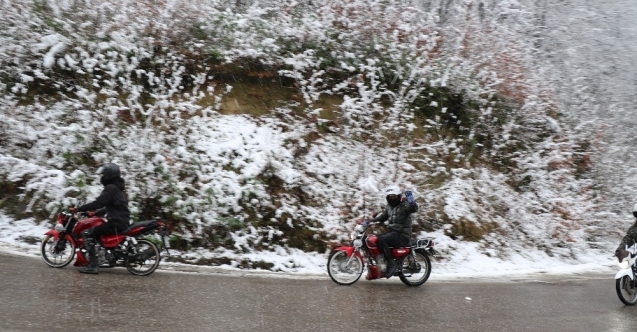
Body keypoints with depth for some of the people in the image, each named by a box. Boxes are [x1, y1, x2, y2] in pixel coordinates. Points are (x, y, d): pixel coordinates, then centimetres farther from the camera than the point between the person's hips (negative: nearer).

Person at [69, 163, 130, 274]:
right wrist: (95, 213, 29)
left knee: (87, 233, -11)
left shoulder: (111, 188, -13)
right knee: (94, 229, 25)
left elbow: (98, 203, -22)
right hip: (123, 221, 10)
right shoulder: (117, 188, 18)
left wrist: (78, 209, -18)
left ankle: (93, 265, -16)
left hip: (116, 223, -10)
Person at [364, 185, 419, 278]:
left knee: (380, 240, -29)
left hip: (402, 235, -9)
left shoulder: (404, 205, -8)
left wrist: (412, 202, -51)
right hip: (391, 232, 9)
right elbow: (382, 217, 27)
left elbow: (414, 208, -29)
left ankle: (391, 264, -22)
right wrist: (369, 221, 12)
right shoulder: (389, 207, 17)